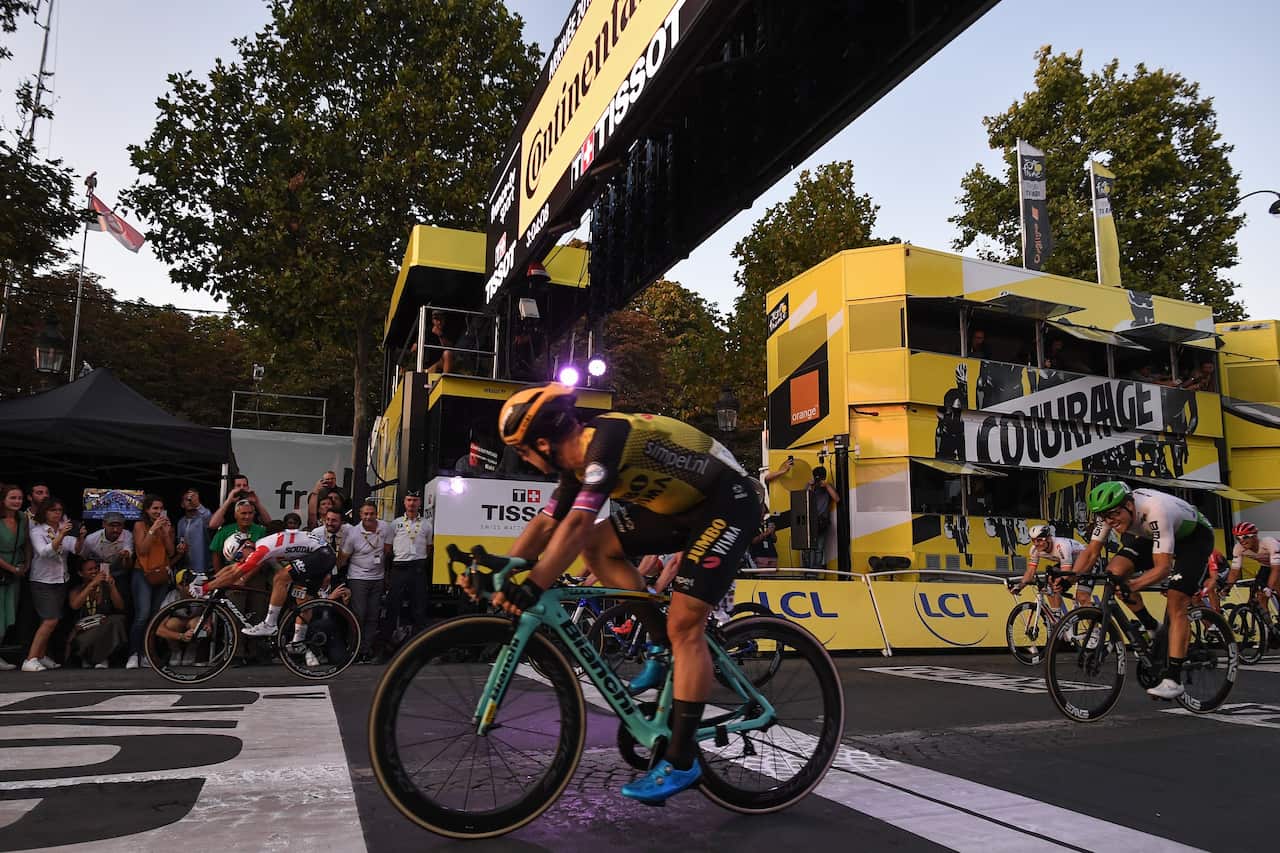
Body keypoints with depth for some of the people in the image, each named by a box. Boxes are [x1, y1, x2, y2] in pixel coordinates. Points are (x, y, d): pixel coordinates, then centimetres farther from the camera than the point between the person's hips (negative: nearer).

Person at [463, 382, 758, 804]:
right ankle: (661, 644, 9)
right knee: (597, 545, 0)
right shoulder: (580, 460, 2)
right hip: (682, 506, 9)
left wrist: (531, 587, -34)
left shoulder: (605, 440, -26)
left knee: (684, 625, -13)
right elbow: (546, 523, 6)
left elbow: (576, 524, -34)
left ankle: (682, 761, -4)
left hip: (727, 503, -9)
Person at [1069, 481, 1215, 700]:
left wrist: (1131, 585, -50)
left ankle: (1173, 680, -15)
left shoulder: (1155, 510, -40)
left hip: (1195, 536, -6)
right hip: (1153, 536, 6)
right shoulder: (1109, 511, -22)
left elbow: (1163, 567, -40)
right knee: (1114, 572, -18)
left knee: (1175, 605, -19)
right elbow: (1091, 552, -16)